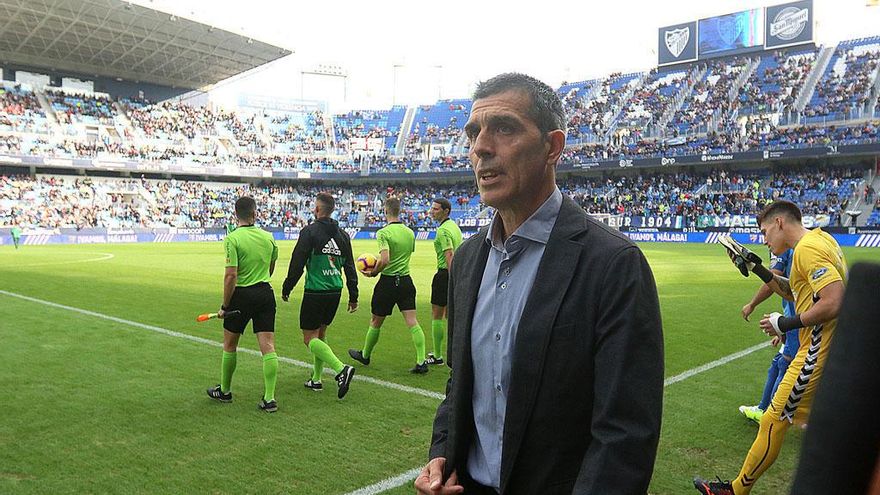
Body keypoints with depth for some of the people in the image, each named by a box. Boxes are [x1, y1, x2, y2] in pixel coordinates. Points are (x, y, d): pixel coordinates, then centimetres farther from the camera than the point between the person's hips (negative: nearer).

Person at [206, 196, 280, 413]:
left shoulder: (232, 239, -12)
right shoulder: (268, 237, 4)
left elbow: (231, 276, -17)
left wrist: (224, 306, -10)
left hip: (242, 295, -4)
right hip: (265, 293, 4)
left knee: (229, 346, 16)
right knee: (268, 347, 2)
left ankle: (225, 391, 30)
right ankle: (269, 398, 1)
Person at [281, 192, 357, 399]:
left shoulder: (310, 231, -10)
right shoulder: (342, 234, 9)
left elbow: (297, 263, -11)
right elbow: (350, 267, 10)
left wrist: (286, 288, 1)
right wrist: (353, 296, 16)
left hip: (315, 291, -6)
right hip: (335, 291, 7)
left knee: (310, 338, -1)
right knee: (320, 334, 19)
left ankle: (341, 368, -19)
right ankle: (316, 379, 23)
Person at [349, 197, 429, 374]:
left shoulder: (384, 232, -15)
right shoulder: (410, 232, 6)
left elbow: (384, 260, -25)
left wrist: (373, 272, -7)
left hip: (388, 281, -5)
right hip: (406, 280, 5)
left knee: (375, 322, 13)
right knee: (412, 322, 1)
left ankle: (365, 355, 32)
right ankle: (421, 362, -6)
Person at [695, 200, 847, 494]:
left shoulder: (807, 248, -17)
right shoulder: (820, 239, 13)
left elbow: (835, 302, -27)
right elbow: (794, 292, 23)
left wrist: (786, 324, -19)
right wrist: (758, 270, 15)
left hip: (819, 351, -10)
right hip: (831, 347, 10)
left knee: (774, 420, 0)